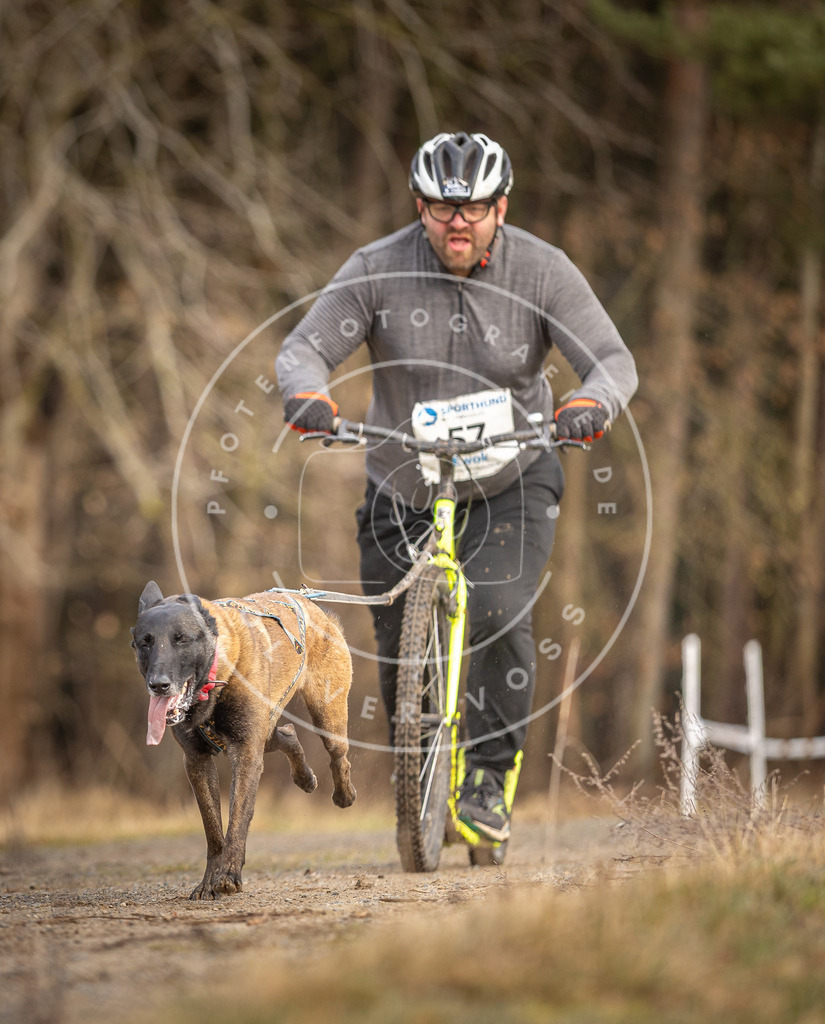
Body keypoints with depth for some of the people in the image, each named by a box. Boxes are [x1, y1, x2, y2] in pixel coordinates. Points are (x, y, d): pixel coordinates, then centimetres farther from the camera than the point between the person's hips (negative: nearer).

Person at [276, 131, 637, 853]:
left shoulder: (541, 271, -13)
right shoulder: (378, 271, -13)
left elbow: (613, 358, -17)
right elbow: (305, 347, -17)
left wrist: (593, 404, -41)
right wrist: (308, 394, -41)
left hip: (511, 484, -1)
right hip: (403, 489, 2)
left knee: (500, 615, -24)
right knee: (401, 656, 3)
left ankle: (492, 776, -10)